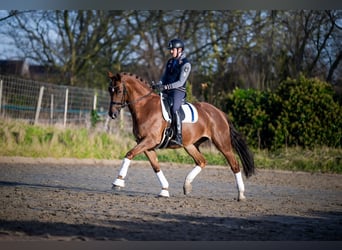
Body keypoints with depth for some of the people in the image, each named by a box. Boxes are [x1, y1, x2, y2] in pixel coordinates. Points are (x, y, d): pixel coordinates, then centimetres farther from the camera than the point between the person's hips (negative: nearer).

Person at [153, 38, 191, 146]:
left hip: (178, 91, -8)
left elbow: (181, 82, -13)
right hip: (167, 92, 8)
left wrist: (166, 86, -24)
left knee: (174, 109, -32)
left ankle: (179, 137, -39)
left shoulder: (185, 64, -6)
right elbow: (164, 77, 19)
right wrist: (159, 85, -3)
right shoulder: (170, 62, 18)